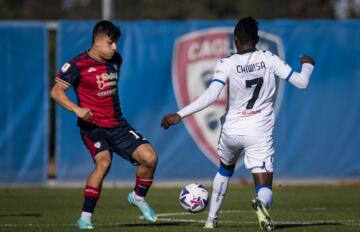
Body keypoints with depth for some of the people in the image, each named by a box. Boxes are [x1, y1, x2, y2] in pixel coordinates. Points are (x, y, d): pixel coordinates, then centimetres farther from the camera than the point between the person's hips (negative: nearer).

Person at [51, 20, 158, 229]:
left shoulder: (115, 60, 8)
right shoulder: (78, 65, -11)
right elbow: (56, 91, -13)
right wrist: (76, 109, -28)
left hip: (117, 125, 6)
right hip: (93, 126, -6)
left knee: (150, 158, -7)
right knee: (104, 162, -30)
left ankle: (138, 198, 22)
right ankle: (85, 218, -21)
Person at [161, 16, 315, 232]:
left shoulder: (227, 64, -9)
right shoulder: (269, 59, -5)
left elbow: (210, 95, -21)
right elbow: (301, 82, -2)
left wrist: (179, 115, -18)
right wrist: (308, 65, 20)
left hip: (232, 131, 1)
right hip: (260, 133, -1)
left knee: (225, 169, 33)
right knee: (265, 189, -1)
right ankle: (261, 204, -39)